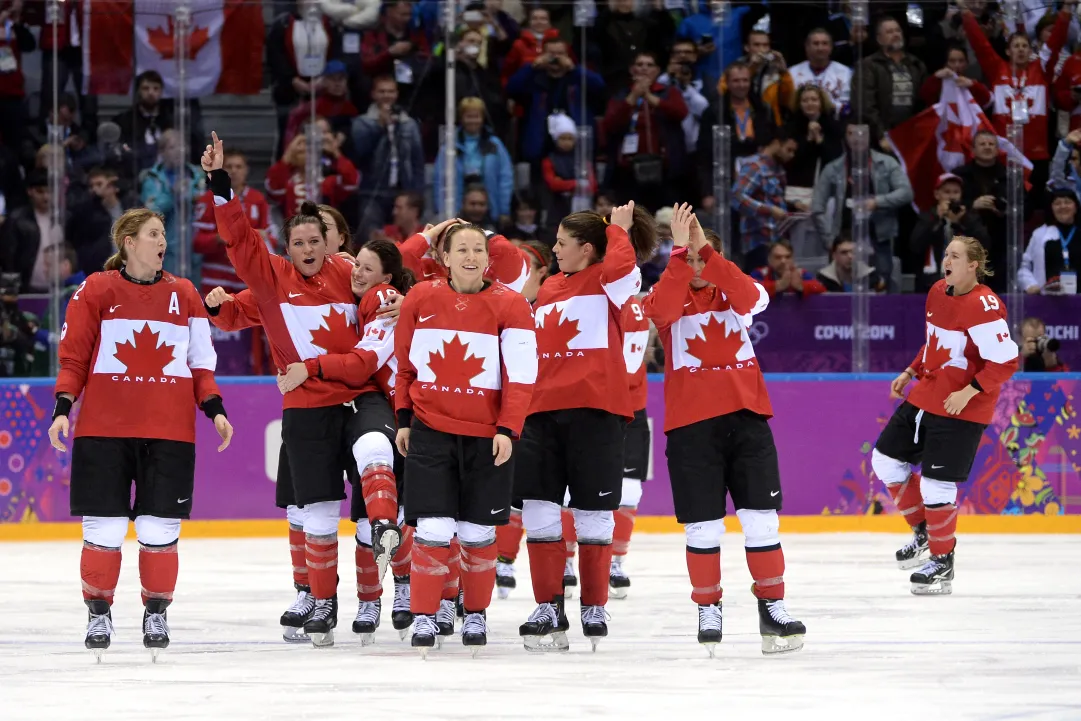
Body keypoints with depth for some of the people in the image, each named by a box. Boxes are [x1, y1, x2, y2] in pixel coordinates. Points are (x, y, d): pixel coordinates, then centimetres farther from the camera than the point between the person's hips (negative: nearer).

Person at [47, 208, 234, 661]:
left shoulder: (184, 295, 11)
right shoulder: (96, 292, 2)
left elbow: (201, 363, 15)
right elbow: (74, 356, 3)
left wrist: (214, 408, 3)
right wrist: (63, 407, -7)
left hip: (168, 432, 2)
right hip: (104, 428, -2)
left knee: (160, 530, 0)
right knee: (104, 529, -3)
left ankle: (156, 614, 15)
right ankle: (99, 614, 12)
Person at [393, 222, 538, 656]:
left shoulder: (510, 305, -6)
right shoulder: (420, 301, -1)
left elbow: (520, 375, -7)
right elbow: (404, 364, 10)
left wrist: (507, 430, -13)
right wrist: (403, 418, 9)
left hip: (487, 437, 0)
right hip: (430, 430, 0)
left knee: (479, 534, 9)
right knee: (434, 531, -8)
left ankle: (475, 616, 25)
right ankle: (424, 618, 3)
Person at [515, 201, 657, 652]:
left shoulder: (609, 280, -1)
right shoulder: (549, 289, 18)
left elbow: (621, 265, -25)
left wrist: (618, 228, -8)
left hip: (594, 410, -6)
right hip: (542, 410, 6)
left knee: (593, 513, 1)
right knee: (538, 509, 1)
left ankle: (594, 609, 12)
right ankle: (548, 611, 7)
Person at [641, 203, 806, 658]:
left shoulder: (738, 293, 8)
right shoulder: (668, 297, 4)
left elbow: (748, 296, -16)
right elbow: (662, 309, -20)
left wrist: (706, 250, -23)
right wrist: (680, 251, -25)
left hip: (746, 415, 1)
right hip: (691, 422, -1)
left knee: (761, 517, 0)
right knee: (703, 525, 1)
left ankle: (772, 607, 9)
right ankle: (708, 611, 14)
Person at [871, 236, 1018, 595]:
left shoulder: (984, 306, -21)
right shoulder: (938, 293, 6)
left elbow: (1005, 361, -22)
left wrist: (968, 392, -23)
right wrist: (910, 373, 15)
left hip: (961, 408, -9)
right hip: (926, 397, 9)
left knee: (936, 483, -8)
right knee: (886, 459, 12)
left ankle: (942, 560, 10)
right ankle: (924, 530, 27)